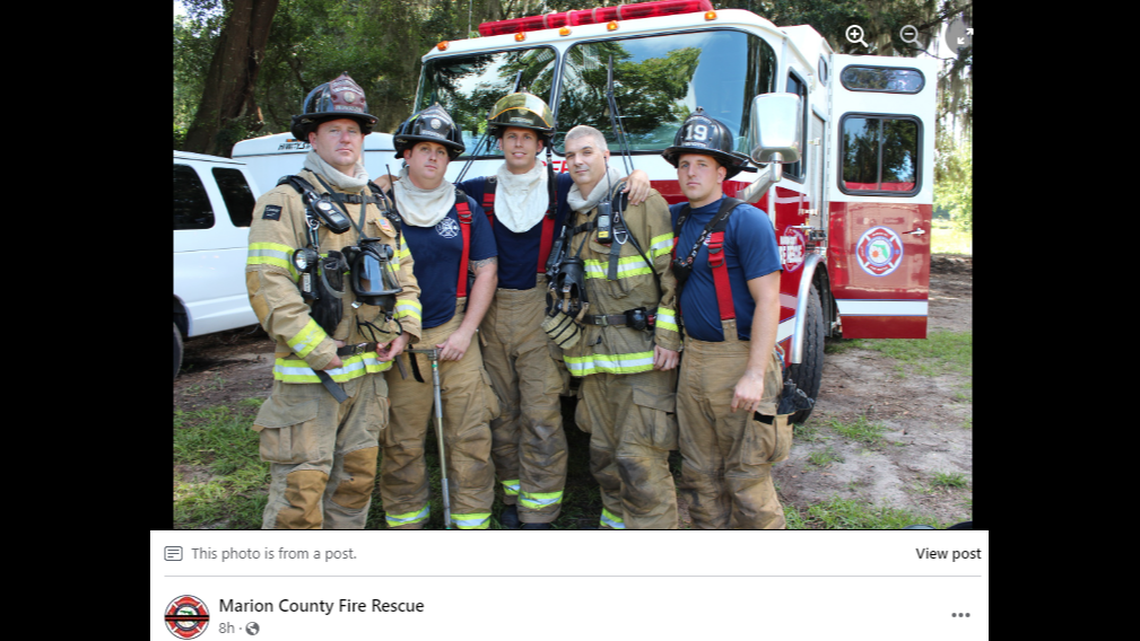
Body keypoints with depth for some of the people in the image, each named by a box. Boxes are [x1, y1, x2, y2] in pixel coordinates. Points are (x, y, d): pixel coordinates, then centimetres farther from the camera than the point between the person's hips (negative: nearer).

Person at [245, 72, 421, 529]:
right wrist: (318, 350, -18)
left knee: (357, 479, 15)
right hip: (307, 376, -6)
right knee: (300, 487, -4)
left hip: (369, 370, 7)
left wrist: (404, 327, 3)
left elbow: (403, 271, 20)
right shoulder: (285, 202, -6)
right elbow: (267, 285, -15)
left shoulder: (375, 205, 15)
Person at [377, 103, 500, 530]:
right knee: (402, 442, 4)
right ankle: (405, 519, 20)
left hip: (454, 333, 2)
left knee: (470, 435, 2)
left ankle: (472, 521, 13)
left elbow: (486, 271, 8)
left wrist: (465, 331, -1)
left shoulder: (466, 209, 9)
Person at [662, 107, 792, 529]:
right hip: (694, 359, 7)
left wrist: (755, 374, -21)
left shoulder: (746, 220, -10)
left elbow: (767, 300, -15)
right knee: (700, 473, 12)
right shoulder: (678, 218, 11)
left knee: (746, 478, 0)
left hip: (739, 359, -7)